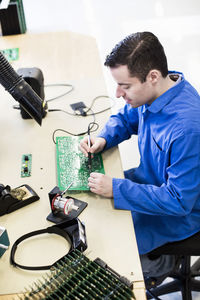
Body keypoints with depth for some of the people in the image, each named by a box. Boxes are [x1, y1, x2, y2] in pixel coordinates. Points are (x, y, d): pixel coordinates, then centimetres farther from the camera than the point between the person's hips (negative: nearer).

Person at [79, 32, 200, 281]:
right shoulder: (152, 92, -11)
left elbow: (178, 201, -31)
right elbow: (125, 118, 11)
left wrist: (116, 189, -30)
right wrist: (103, 139, -9)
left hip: (179, 213, -8)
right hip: (151, 179, 8)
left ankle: (160, 264, 16)